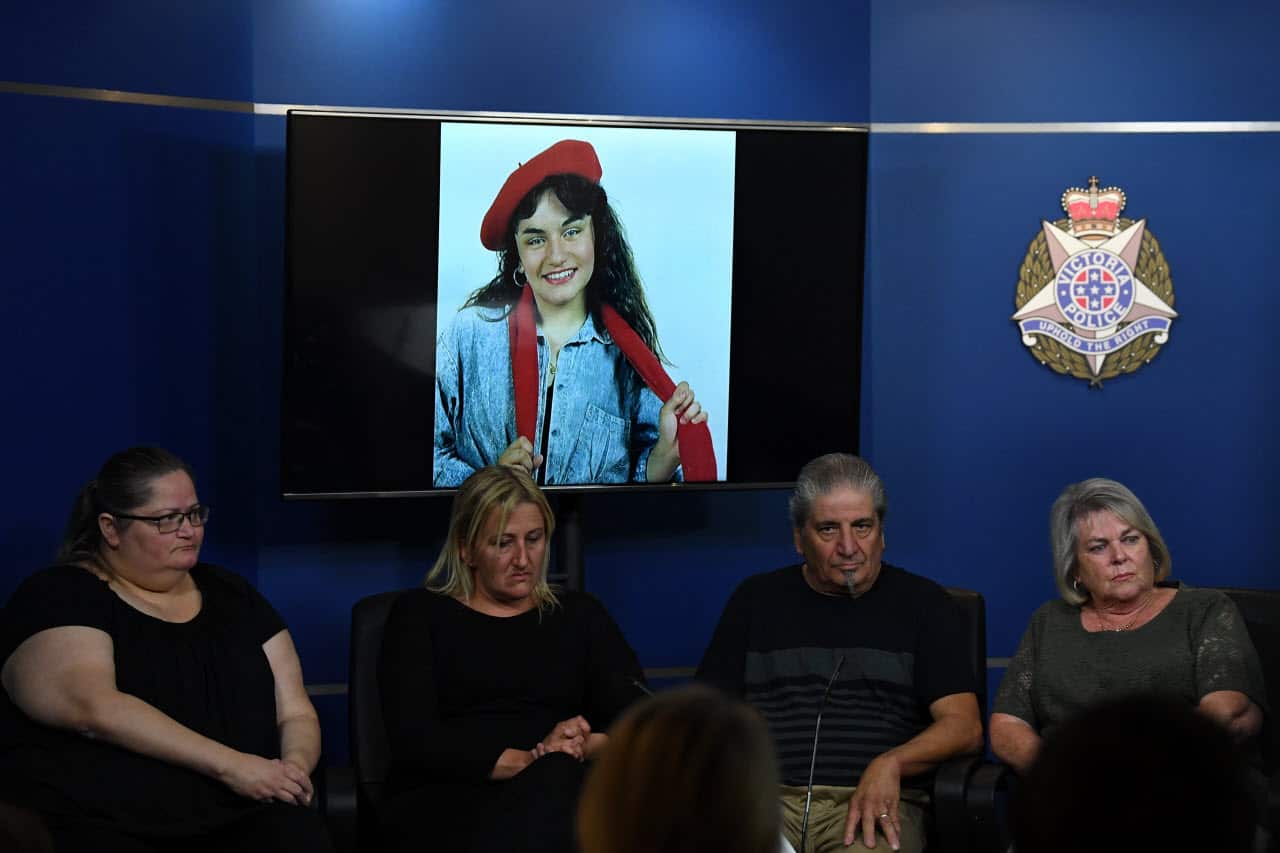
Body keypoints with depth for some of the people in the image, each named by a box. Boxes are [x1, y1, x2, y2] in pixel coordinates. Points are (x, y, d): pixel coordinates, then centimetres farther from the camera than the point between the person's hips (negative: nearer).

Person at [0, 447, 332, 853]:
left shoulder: (232, 596, 18)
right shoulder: (60, 597, 1)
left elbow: (296, 713, 17)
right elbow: (95, 709, -15)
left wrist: (295, 767, -7)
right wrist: (229, 765, -19)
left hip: (235, 819, 4)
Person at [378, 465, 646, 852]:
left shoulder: (580, 614, 21)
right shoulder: (420, 614, 12)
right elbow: (414, 740, -3)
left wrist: (584, 745, -13)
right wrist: (525, 762, -15)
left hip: (561, 791, 3)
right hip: (447, 799, -3)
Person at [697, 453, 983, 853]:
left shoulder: (923, 603, 13)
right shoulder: (756, 599, 19)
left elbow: (964, 727, 4)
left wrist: (890, 763, -15)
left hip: (875, 803, -1)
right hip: (766, 798, 1)